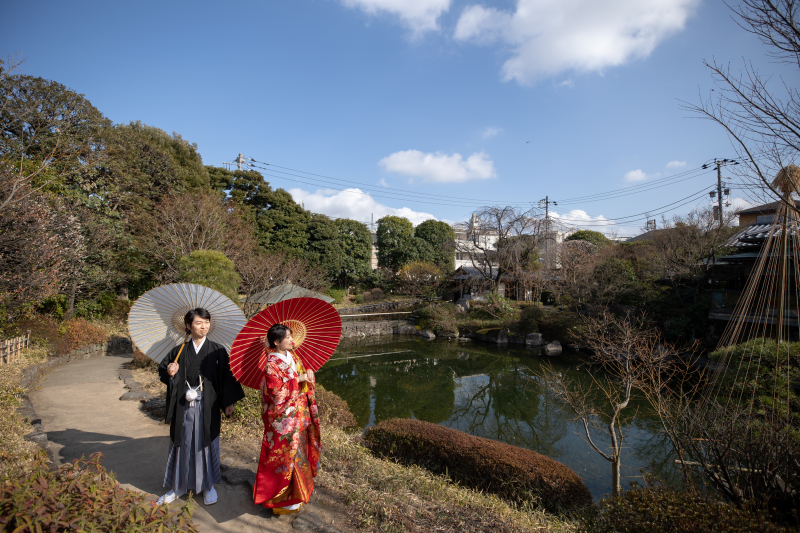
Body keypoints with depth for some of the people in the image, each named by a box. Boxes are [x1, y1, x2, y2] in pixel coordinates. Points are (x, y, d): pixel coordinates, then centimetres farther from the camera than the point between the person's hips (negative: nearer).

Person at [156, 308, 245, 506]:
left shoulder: (217, 351, -3)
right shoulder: (179, 351, 3)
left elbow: (226, 377, -2)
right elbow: (162, 371, 13)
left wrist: (229, 403, -5)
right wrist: (170, 373, -11)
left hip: (207, 406, -2)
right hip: (184, 407, 2)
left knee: (206, 443, 8)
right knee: (183, 443, 12)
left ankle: (208, 485, 27)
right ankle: (180, 485, 32)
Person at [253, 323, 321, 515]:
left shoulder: (292, 357, 5)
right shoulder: (272, 364, -19)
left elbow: (303, 375, 13)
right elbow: (277, 391, -25)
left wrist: (308, 374, -9)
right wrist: (298, 379, -22)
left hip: (299, 414, 8)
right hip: (283, 417, -8)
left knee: (299, 448, 19)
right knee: (285, 453, 3)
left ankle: (296, 488, 37)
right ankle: (282, 498, 21)